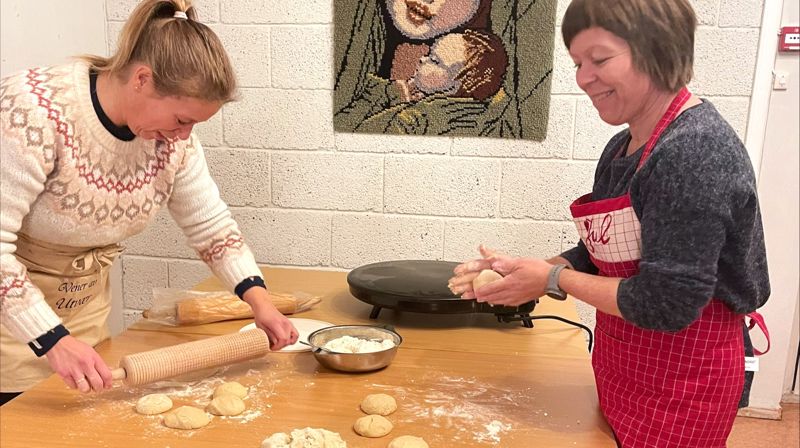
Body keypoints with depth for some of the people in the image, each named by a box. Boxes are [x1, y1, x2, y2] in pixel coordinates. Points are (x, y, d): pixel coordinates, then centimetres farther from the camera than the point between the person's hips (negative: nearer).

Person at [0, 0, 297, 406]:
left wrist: (257, 298, -14)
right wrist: (53, 341, -34)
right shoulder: (36, 110, -28)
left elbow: (211, 225, -1)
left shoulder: (173, 137, -11)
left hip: (86, 305, 5)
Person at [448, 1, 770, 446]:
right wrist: (523, 270, -6)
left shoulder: (697, 150, -24)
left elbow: (668, 303, -26)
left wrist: (552, 279, -17)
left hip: (679, 381, -8)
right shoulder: (623, 147, 3)